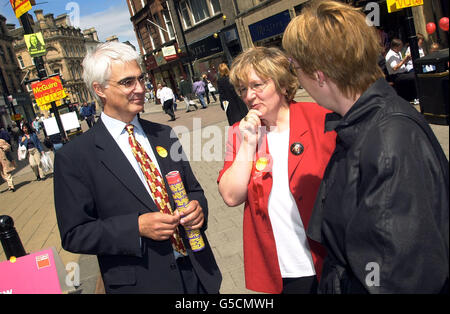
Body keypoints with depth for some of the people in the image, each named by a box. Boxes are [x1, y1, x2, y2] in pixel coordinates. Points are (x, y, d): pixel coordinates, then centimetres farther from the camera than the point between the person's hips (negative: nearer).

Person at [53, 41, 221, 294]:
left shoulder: (164, 135, 3)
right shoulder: (74, 157, -10)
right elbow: (74, 235, -10)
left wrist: (197, 206, -11)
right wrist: (137, 227, -22)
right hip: (141, 282, -4)